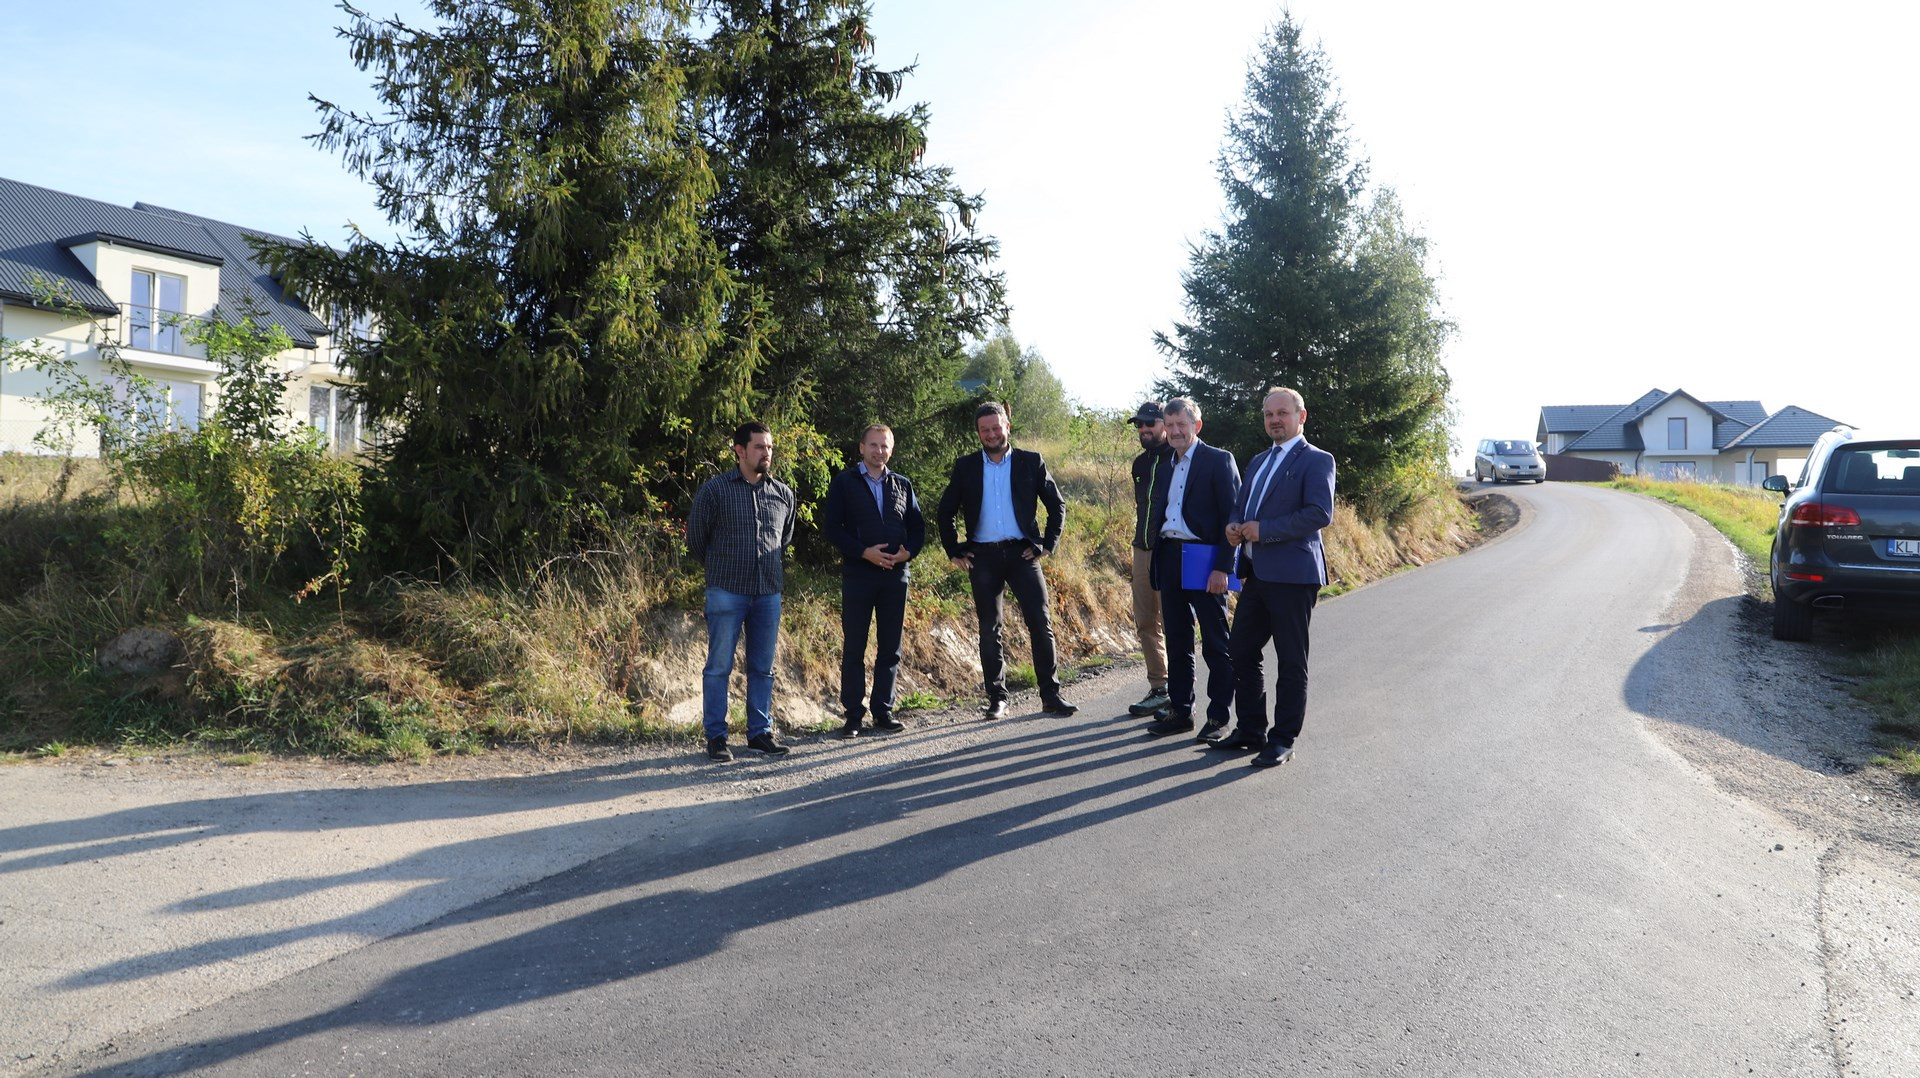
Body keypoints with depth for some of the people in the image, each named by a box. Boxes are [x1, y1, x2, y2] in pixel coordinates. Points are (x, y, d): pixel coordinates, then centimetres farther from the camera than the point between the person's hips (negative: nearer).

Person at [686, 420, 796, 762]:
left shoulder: (783, 494, 8)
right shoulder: (714, 490, -3)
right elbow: (695, 539, 6)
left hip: (769, 593, 4)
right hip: (726, 592, -4)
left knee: (762, 667, 9)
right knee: (719, 666, 0)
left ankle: (760, 733, 19)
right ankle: (716, 736, 9)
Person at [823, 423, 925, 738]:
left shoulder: (902, 485, 14)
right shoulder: (844, 483, 3)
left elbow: (917, 526, 14)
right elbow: (832, 527, -5)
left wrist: (908, 551, -6)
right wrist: (865, 552, -15)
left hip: (895, 573, 3)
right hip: (858, 573, -3)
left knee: (890, 647, 6)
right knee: (853, 647, 0)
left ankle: (883, 712, 15)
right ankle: (853, 715, 7)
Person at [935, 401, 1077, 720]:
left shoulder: (1030, 462, 4)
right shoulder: (966, 467, 7)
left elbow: (1057, 506, 9)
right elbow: (945, 511, 14)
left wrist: (1047, 545, 1)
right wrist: (954, 551, 6)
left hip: (1022, 552, -1)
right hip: (983, 557, 1)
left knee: (1041, 624, -5)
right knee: (989, 630, 5)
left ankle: (1051, 696, 2)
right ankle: (997, 699, 13)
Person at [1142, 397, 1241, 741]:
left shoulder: (1218, 460, -5)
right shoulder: (1165, 467, 15)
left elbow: (1232, 516, -10)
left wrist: (1223, 567, -17)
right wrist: (1158, 566, 11)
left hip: (1204, 562, -6)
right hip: (1170, 561, 7)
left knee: (1216, 644, 2)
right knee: (1177, 641, 12)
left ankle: (1219, 716, 10)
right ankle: (1179, 710, 20)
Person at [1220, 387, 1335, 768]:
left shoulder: (1316, 461, -7)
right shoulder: (1259, 461, 19)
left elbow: (1320, 513, -18)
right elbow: (1241, 505, 25)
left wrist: (1263, 530, -20)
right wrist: (1234, 526, 1)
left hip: (1292, 576, -8)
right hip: (1257, 574, 8)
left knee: (1291, 662, 2)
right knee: (1242, 653, 12)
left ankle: (1283, 740, 11)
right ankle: (1250, 729, 25)